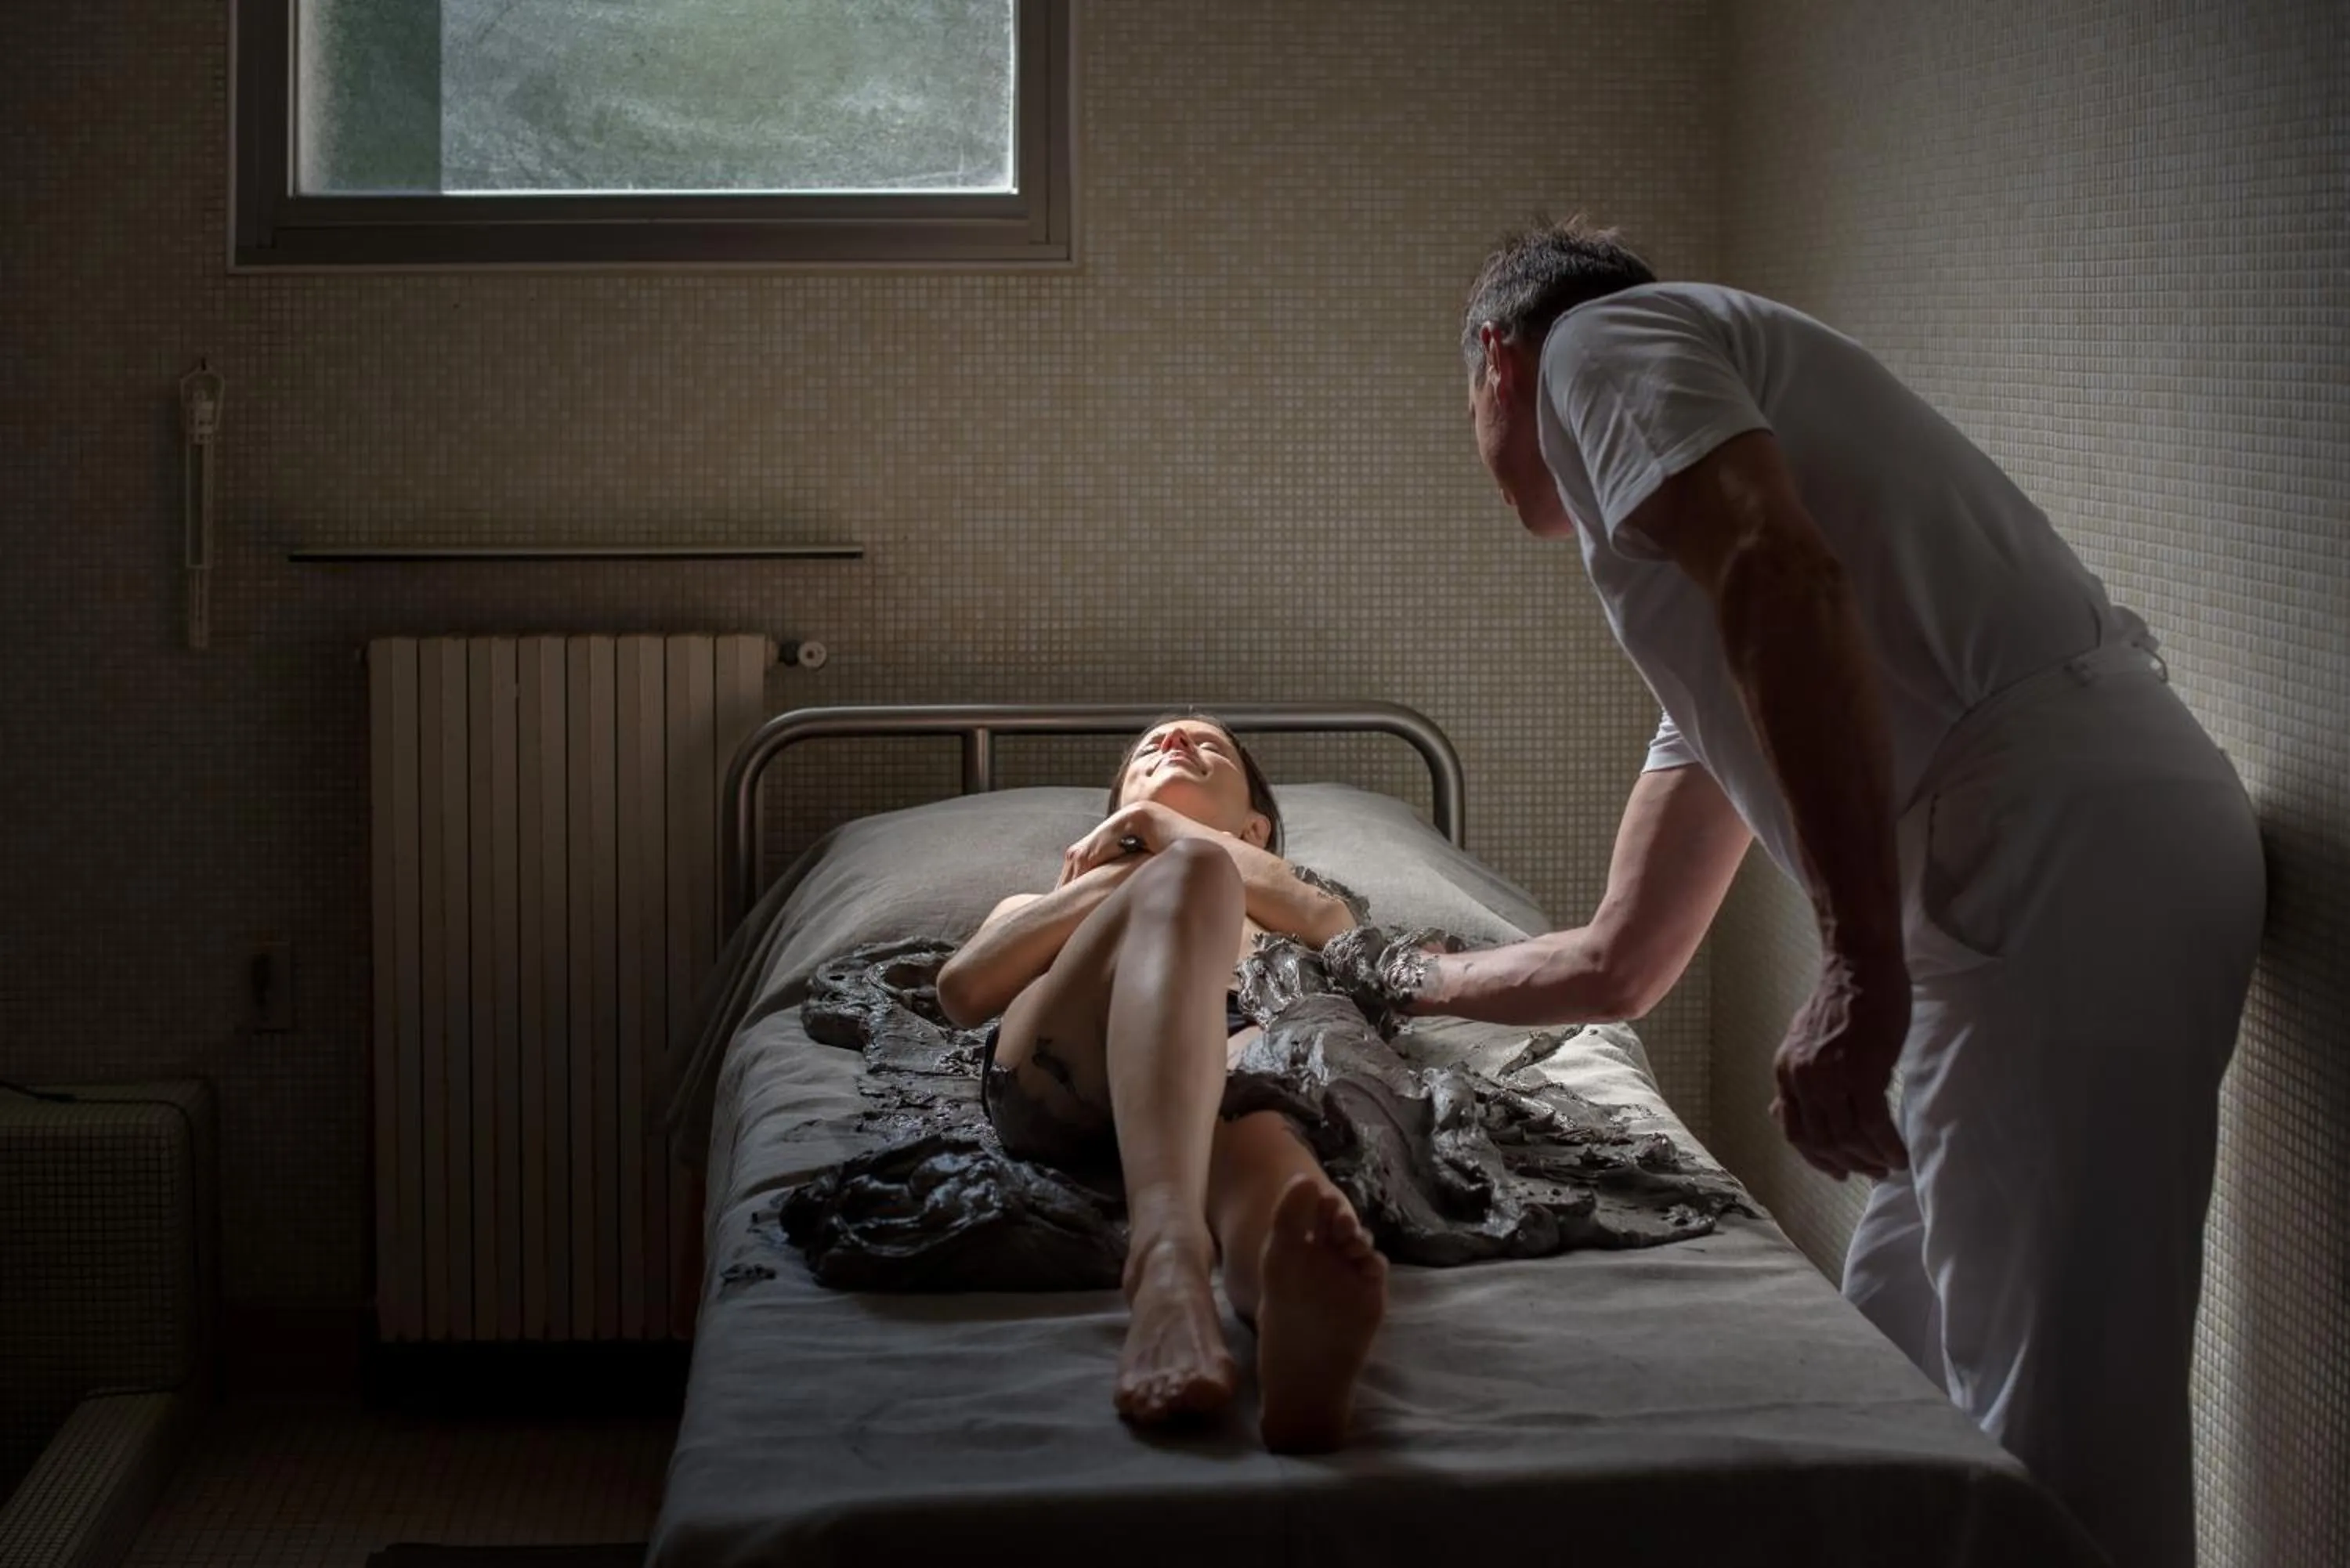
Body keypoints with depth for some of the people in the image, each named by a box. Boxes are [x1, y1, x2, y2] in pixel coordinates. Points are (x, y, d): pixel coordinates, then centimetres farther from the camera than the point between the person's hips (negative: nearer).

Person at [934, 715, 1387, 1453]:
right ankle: (1166, 1256, -61)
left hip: (1239, 1049, 0)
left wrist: (1170, 831, 17)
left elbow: (1334, 928, 16)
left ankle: (1300, 1323, -78)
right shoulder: (1037, 904, 44)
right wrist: (1123, 869, 15)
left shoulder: (1299, 902, 44)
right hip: (1057, 1076, 0)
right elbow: (962, 989, 19)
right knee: (1186, 874, -32)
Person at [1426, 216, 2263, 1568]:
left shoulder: (1596, 342, 6)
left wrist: (1862, 968, -22)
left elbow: (1787, 579, -16)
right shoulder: (1687, 589, 30)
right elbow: (1623, 962, 36)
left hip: (2069, 854, -10)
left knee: (2059, 1452, -7)